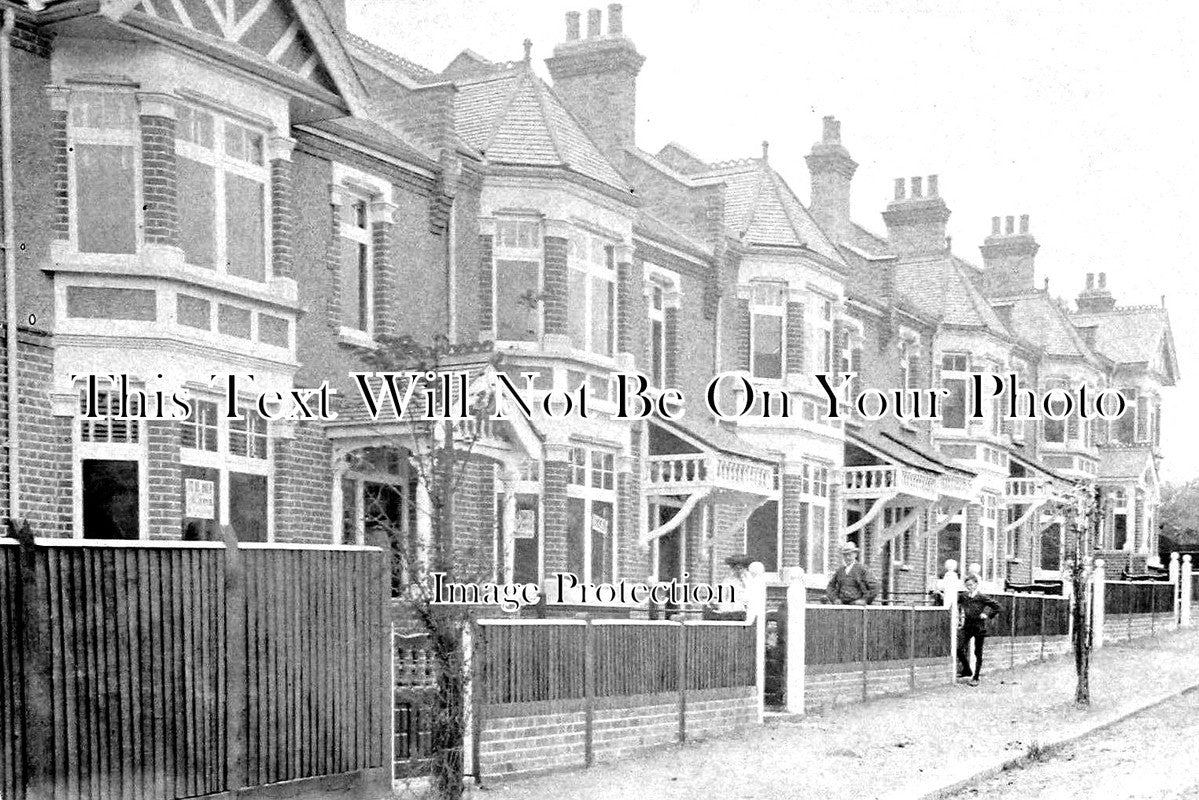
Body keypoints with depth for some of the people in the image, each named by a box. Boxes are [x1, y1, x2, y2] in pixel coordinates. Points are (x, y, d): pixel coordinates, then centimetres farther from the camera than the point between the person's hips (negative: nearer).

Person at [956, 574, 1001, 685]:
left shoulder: (981, 597, -10)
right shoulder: (963, 596, 3)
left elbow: (996, 606, -7)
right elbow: (957, 602, 24)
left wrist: (987, 615, -9)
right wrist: (960, 612, 12)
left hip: (979, 627, -4)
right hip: (967, 626, 4)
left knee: (978, 653, 4)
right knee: (959, 649, -6)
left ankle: (976, 677, 12)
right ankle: (967, 671, 14)